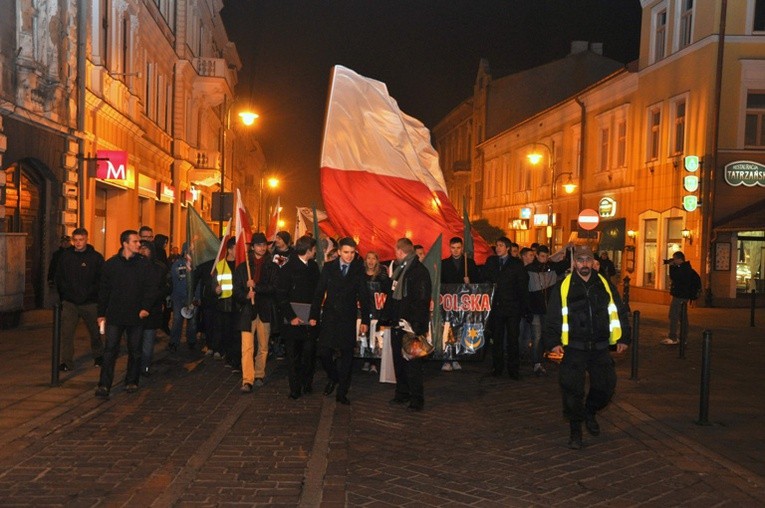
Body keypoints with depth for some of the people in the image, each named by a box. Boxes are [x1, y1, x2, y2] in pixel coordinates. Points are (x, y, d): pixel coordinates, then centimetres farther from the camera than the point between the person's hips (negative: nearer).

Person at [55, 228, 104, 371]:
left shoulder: (96, 257, -3)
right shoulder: (65, 256, 4)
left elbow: (101, 280, -2)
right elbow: (59, 277, 11)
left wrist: (90, 292, -10)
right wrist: (64, 292, 3)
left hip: (90, 303, -1)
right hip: (69, 302, 2)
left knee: (95, 332, 13)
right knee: (66, 333, -5)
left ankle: (98, 356, 33)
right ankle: (67, 362, 2)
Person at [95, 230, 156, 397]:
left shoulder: (143, 263, 2)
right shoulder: (111, 264, 2)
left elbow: (150, 288, 2)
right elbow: (103, 290, 7)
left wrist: (146, 307, -12)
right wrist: (101, 313, 6)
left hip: (136, 316, 1)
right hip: (115, 316, -1)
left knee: (135, 351, 10)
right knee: (110, 350, -5)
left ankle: (131, 382, 23)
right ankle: (104, 385, -4)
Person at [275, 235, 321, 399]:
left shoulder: (313, 266, 8)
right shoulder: (287, 269, -7)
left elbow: (317, 290, 10)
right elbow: (281, 296, -8)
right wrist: (291, 317, -13)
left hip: (310, 319, 4)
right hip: (294, 321, -4)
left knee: (309, 353, 3)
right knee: (293, 356, 5)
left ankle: (307, 384, 19)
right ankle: (295, 389, 14)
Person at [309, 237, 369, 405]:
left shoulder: (359, 270, 1)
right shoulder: (328, 267, 2)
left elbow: (363, 296, 3)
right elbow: (319, 292, 3)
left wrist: (365, 320, -1)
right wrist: (314, 315, -1)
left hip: (348, 319, 0)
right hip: (329, 316, 1)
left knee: (346, 355, 2)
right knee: (324, 352, -4)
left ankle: (342, 392, 12)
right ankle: (332, 378, 26)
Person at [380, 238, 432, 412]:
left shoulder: (420, 271, -12)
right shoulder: (399, 270, 16)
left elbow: (422, 300, -17)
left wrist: (417, 324, -22)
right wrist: (385, 317, 14)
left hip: (411, 325, -9)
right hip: (397, 324, 9)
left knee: (412, 363, -4)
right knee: (398, 360, 14)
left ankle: (417, 399, 3)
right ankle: (402, 393, 25)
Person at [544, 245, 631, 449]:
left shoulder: (604, 284, 6)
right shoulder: (563, 286, -2)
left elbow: (619, 312, 11)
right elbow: (553, 316, -2)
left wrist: (623, 338, 7)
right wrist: (554, 342, -9)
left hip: (600, 348, 3)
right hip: (574, 348, -3)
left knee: (606, 386, 8)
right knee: (573, 389, -5)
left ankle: (590, 412, 37)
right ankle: (575, 430, 10)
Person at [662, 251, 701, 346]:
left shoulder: (682, 269, -18)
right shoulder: (687, 268, 15)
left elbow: (673, 277, -25)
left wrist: (671, 266, -15)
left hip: (679, 296, -11)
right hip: (684, 296, 11)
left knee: (673, 316, -10)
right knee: (683, 317, 12)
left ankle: (672, 338, -12)